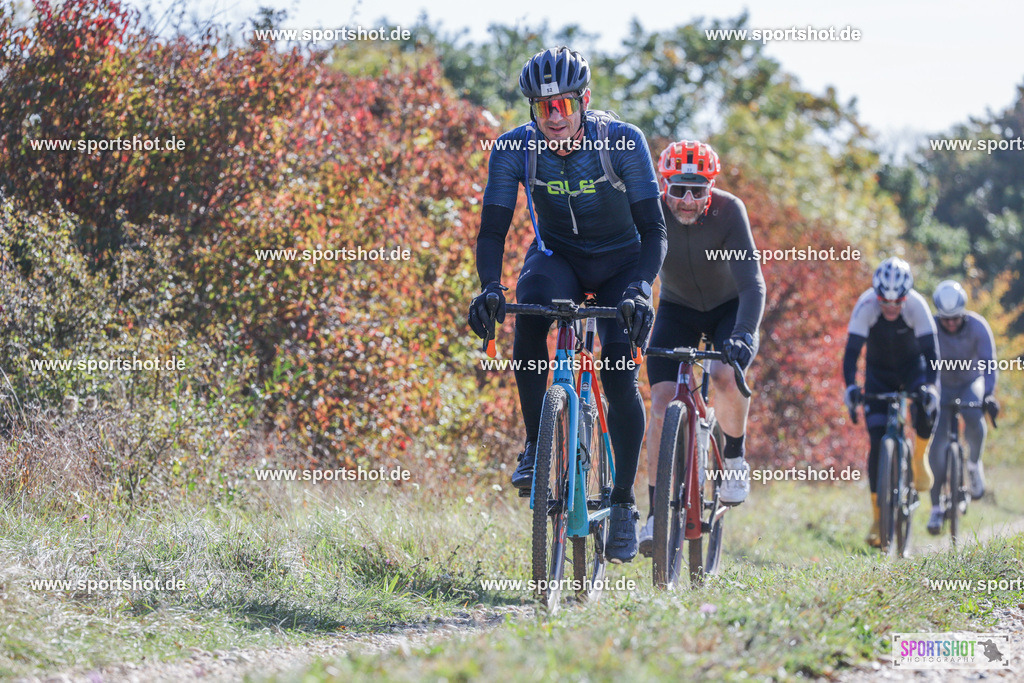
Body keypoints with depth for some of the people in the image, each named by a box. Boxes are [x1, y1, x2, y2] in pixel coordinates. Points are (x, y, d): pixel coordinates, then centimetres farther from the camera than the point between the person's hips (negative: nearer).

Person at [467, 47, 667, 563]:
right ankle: (536, 445, -19)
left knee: (620, 376, -17)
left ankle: (623, 501, -2)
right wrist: (489, 286, -36)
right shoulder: (515, 148, -19)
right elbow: (493, 229, -17)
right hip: (558, 254, 1)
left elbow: (653, 229, -24)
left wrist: (638, 288, -41)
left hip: (620, 261, -1)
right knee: (530, 305, -33)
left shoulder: (622, 141, -24)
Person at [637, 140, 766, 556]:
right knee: (662, 403, -14)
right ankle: (657, 513, -8)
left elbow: (751, 281, -34)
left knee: (726, 375, -30)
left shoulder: (728, 210, -28)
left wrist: (743, 334, -50)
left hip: (729, 307, -2)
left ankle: (735, 458, -2)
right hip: (677, 308, 2)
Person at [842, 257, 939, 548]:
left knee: (926, 410, -32)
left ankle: (920, 457, 1)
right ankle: (878, 518, -3)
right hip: (878, 372, 0)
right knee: (878, 444, -9)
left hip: (911, 366, 0)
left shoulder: (916, 306, -28)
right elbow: (852, 351, -32)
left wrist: (929, 387, -46)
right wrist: (851, 387, -48)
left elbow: (931, 352, -30)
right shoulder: (866, 306, -28)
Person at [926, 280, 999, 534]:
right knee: (937, 444, -13)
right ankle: (936, 508, -6)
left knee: (974, 418, -33)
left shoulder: (978, 326, -23)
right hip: (942, 386, 1)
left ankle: (974, 464, -3)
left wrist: (988, 394, -43)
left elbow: (988, 362, -28)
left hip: (971, 383, -1)